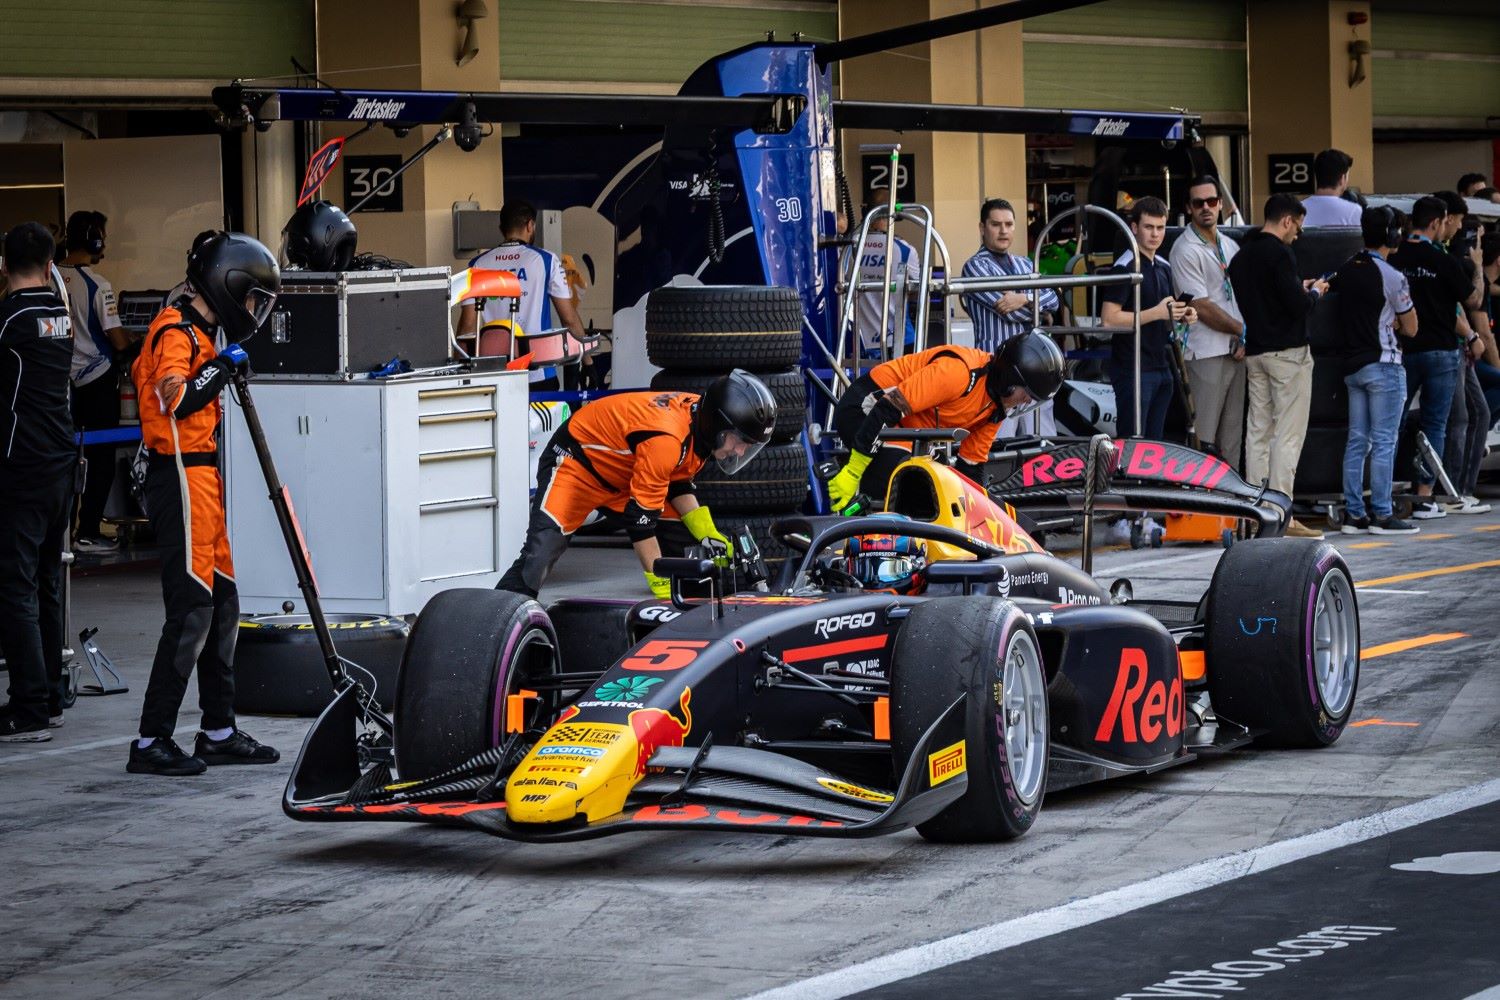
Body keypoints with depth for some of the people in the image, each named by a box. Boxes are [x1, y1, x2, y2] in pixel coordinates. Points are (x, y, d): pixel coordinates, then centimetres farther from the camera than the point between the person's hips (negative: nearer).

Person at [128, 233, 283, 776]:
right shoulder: (176, 332, -14)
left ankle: (219, 732, 22)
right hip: (181, 480, -11)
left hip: (200, 480, 11)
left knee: (222, 604, 14)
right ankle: (151, 742, -9)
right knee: (192, 611, -11)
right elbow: (175, 399, -29)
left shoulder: (197, 334, 19)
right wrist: (222, 366, -21)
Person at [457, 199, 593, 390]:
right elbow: (569, 319, 1)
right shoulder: (545, 260, 1)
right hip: (538, 376, -2)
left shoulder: (478, 265, 6)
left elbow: (468, 324, 3)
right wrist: (587, 360, 11)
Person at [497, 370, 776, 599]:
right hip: (577, 463, -9)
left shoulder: (700, 419, -9)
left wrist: (708, 536, -7)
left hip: (624, 474, 9)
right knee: (542, 549, -25)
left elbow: (678, 484, 5)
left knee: (682, 540, 4)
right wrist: (662, 585, -28)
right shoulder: (665, 438, -36)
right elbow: (640, 516, -32)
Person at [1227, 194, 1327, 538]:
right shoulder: (1279, 253, -13)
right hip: (1288, 351, -8)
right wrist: (1314, 292, 3)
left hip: (1255, 352, 8)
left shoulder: (1241, 256, 13)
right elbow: (1297, 306, -18)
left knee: (1258, 432, 9)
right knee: (1288, 435, -7)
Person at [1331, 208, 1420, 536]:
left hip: (1352, 366, 7)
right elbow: (1411, 328, -7)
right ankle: (1382, 514, -4)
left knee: (1357, 440, 9)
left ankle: (1353, 513, 9)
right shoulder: (1392, 277, -13)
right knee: (1384, 442, -4)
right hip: (1383, 365, -7)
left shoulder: (1344, 271, 7)